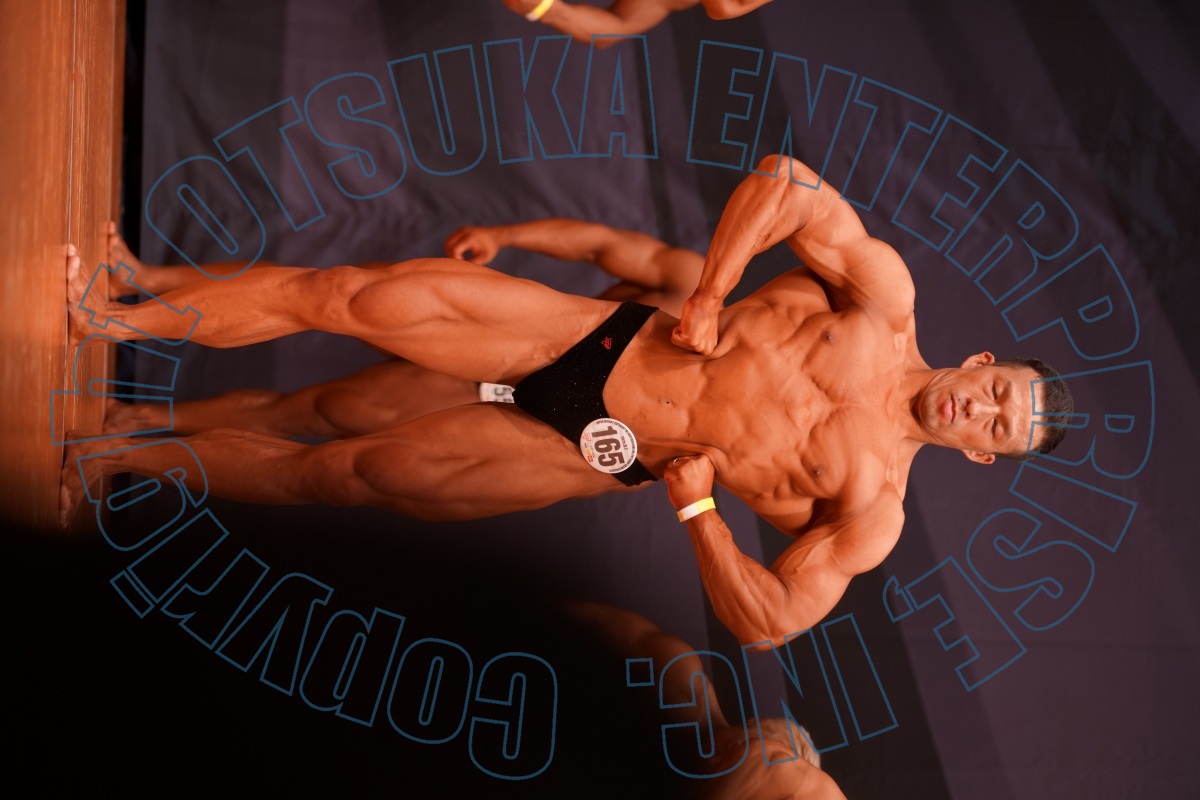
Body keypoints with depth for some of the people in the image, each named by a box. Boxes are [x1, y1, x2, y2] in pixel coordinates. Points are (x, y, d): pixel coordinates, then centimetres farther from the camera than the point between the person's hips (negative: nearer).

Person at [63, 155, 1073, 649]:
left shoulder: (872, 514, -6)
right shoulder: (887, 299, -4)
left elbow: (769, 620, -13)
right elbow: (779, 178, -9)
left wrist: (696, 504, -15)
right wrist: (707, 298, -13)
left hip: (592, 459, -1)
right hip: (594, 337, 1)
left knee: (327, 473, -8)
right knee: (341, 295, -12)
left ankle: (131, 457, 14)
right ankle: (121, 315, 10)